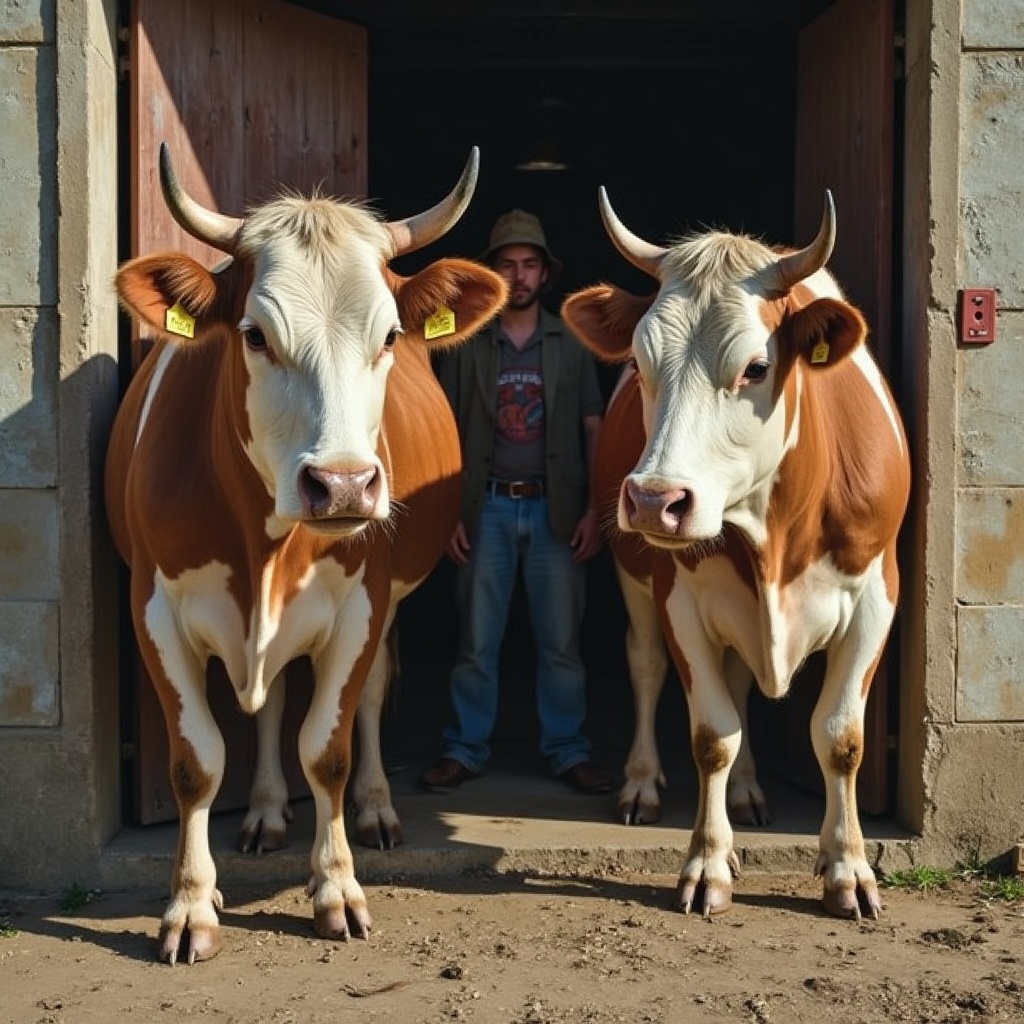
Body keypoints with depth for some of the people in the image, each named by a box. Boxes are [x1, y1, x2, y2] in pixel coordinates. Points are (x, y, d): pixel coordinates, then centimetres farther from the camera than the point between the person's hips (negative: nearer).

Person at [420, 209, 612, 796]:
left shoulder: (572, 345, 6)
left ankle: (569, 752, 12)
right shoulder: (467, 348, 5)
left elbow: (595, 431, 5)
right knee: (477, 640, 3)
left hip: (556, 509, 0)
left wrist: (594, 512, -4)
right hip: (488, 507, 0)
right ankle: (467, 750, 12)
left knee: (561, 640, 3)